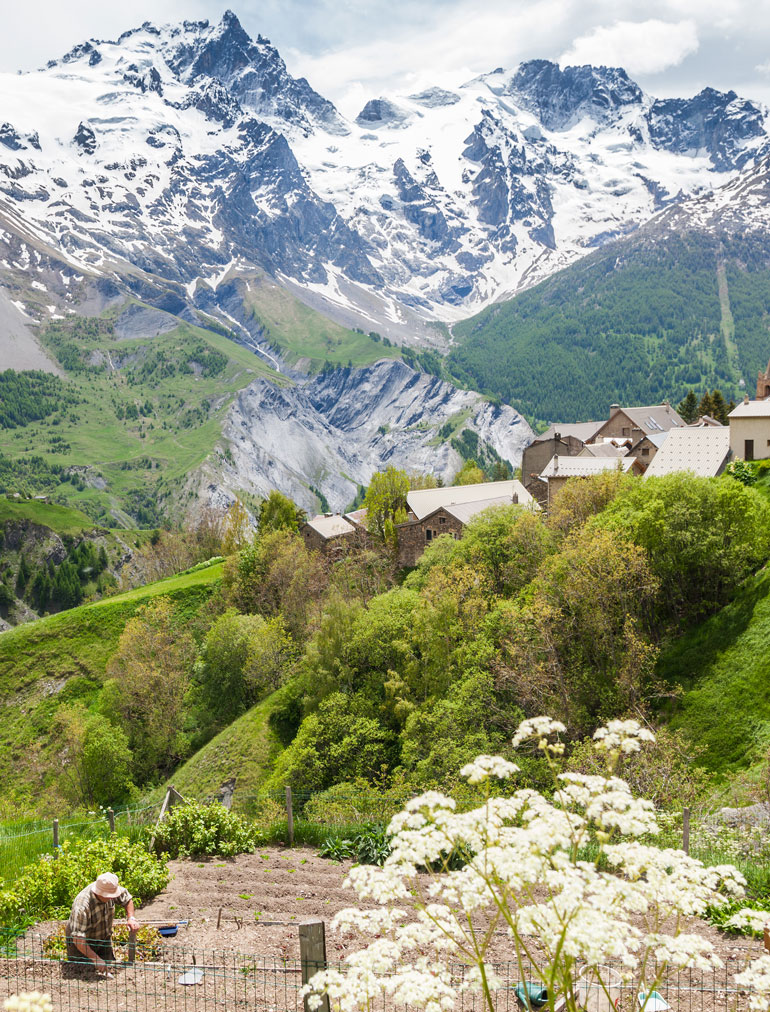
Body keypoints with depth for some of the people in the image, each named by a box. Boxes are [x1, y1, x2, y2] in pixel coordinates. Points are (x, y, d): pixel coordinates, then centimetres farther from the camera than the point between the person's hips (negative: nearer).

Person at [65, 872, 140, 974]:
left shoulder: (110, 889, -20)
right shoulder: (82, 906, -38)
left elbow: (127, 898, 2)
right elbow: (78, 939, -38)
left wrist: (131, 918, -13)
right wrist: (95, 959, -40)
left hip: (103, 939, 5)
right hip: (82, 943, -5)